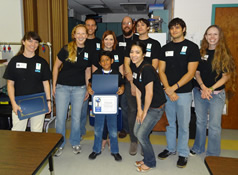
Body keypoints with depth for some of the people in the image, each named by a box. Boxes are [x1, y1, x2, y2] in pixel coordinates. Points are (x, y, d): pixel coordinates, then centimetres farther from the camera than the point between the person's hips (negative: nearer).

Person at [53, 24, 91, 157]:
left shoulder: (88, 52, 3)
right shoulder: (66, 49, -6)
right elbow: (56, 67, 1)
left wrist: (87, 88, 10)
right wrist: (54, 85, -1)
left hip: (79, 88, 2)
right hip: (63, 87, -2)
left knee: (76, 117, 10)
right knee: (60, 117, 3)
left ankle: (75, 143, 30)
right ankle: (60, 144, 23)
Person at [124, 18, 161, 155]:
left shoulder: (155, 44, 7)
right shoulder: (131, 43, 15)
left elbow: (154, 66, -2)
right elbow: (126, 63, 7)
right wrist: (132, 82, -6)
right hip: (132, 83, 2)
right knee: (132, 111, 3)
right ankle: (133, 141, 16)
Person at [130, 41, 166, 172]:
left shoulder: (147, 69, -24)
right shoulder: (135, 69, 4)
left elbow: (149, 93, -22)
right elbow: (138, 91, 7)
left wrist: (144, 112, -11)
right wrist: (139, 109, 2)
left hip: (156, 107, -8)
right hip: (145, 104, 9)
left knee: (141, 135, -4)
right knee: (136, 131, 12)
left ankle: (150, 162, 22)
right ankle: (147, 158, 33)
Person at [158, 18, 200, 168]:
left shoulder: (192, 47, -3)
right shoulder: (166, 48, 10)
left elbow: (191, 73, -9)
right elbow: (161, 71, 4)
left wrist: (174, 88, -14)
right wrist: (168, 90, -9)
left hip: (184, 92, -4)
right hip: (167, 91, 4)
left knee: (183, 124, 5)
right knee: (170, 122, 15)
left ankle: (183, 153, 21)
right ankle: (171, 148, 32)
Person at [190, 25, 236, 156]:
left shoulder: (224, 54, -5)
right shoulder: (201, 53, 5)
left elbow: (226, 76, -7)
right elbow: (197, 73, 3)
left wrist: (210, 89, -15)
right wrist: (203, 87, -12)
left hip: (217, 94, -3)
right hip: (199, 92, 3)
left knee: (214, 125, 3)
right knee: (200, 121, 16)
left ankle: (213, 155, 19)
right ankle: (198, 148, 35)